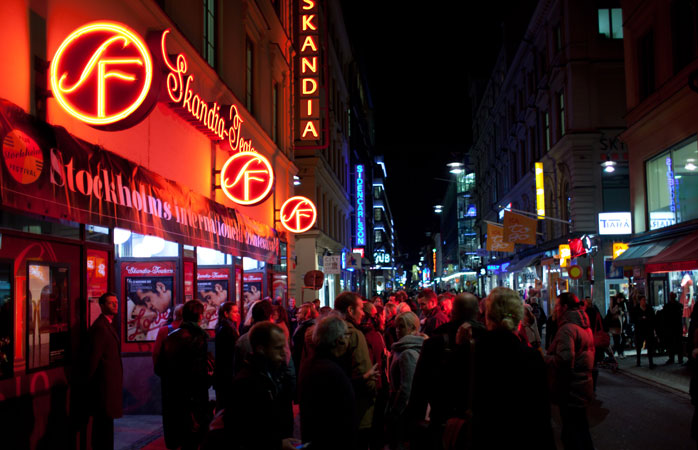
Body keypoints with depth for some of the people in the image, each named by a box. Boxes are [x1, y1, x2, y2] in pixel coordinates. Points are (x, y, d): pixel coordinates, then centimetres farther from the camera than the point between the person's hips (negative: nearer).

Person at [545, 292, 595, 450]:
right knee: (581, 428, 21)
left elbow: (563, 360, -31)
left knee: (571, 433, -2)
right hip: (583, 385, 10)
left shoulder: (567, 329, -20)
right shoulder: (585, 327, 12)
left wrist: (543, 358, -16)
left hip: (570, 390, -10)